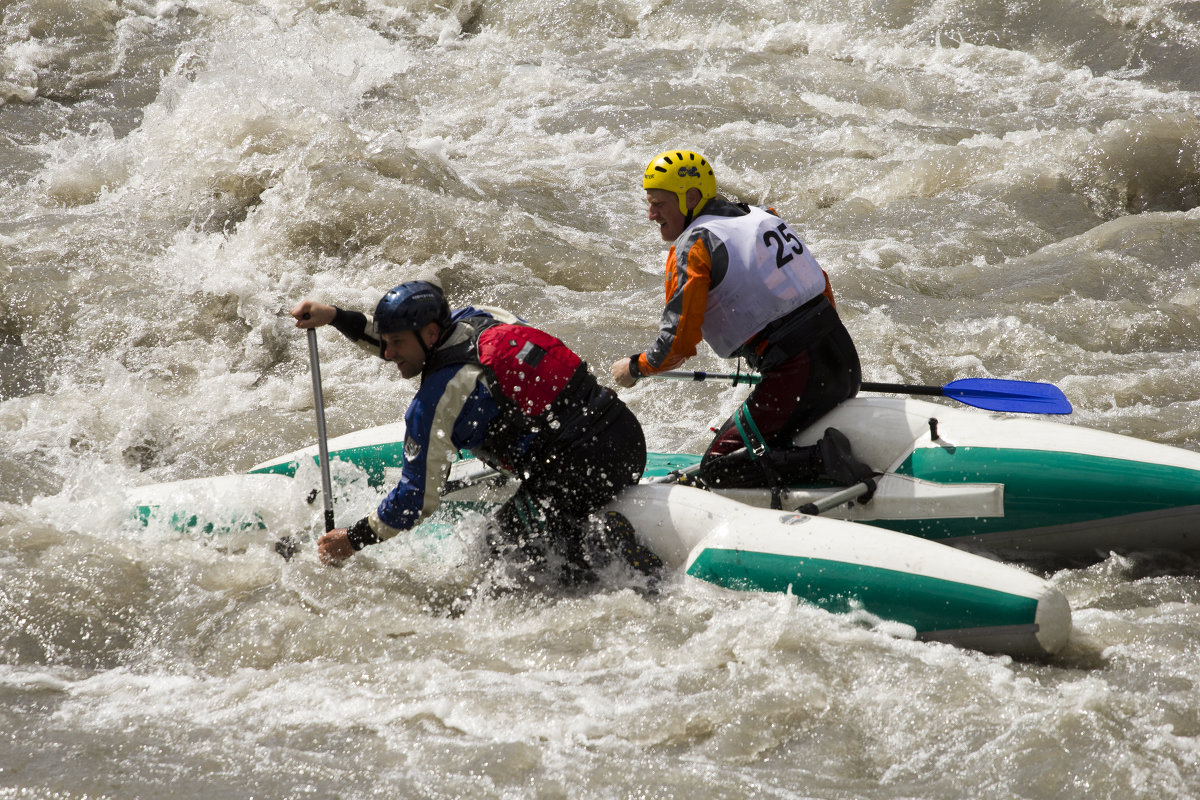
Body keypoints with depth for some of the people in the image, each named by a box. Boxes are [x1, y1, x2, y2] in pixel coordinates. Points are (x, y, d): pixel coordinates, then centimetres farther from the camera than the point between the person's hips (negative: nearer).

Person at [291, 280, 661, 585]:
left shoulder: (435, 401, -9)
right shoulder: (476, 319, 11)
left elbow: (418, 499, -3)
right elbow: (411, 343, 30)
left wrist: (354, 540, 10)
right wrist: (336, 317, 23)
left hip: (584, 469, -8)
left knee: (505, 542, 10)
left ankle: (605, 546, -14)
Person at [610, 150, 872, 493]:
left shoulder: (693, 247, -6)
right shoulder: (762, 217, 17)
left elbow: (679, 343, -11)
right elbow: (820, 284, 22)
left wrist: (635, 367, 8)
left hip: (796, 375, -8)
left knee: (716, 467, 0)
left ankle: (823, 459, -17)